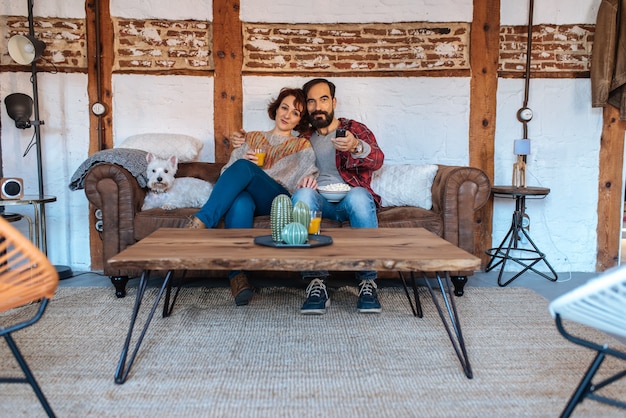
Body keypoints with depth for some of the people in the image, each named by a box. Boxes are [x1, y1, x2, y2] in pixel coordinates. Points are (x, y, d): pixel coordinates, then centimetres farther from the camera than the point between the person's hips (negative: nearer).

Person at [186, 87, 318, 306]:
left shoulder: (303, 147, 23)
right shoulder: (252, 138, 28)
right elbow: (227, 173, 21)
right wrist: (243, 159, -1)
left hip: (279, 201, -2)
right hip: (246, 198, 2)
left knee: (243, 167, -32)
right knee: (241, 201, -39)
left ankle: (200, 222, -40)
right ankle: (238, 274, -48)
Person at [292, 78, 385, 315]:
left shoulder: (355, 129, 16)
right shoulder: (303, 140, 26)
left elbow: (378, 160, -3)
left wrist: (356, 147, -27)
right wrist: (302, 179, -11)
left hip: (349, 197, -1)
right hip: (318, 200, 2)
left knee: (358, 196, -37)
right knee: (302, 194, -34)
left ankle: (367, 282, -30)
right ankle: (316, 284, -36)